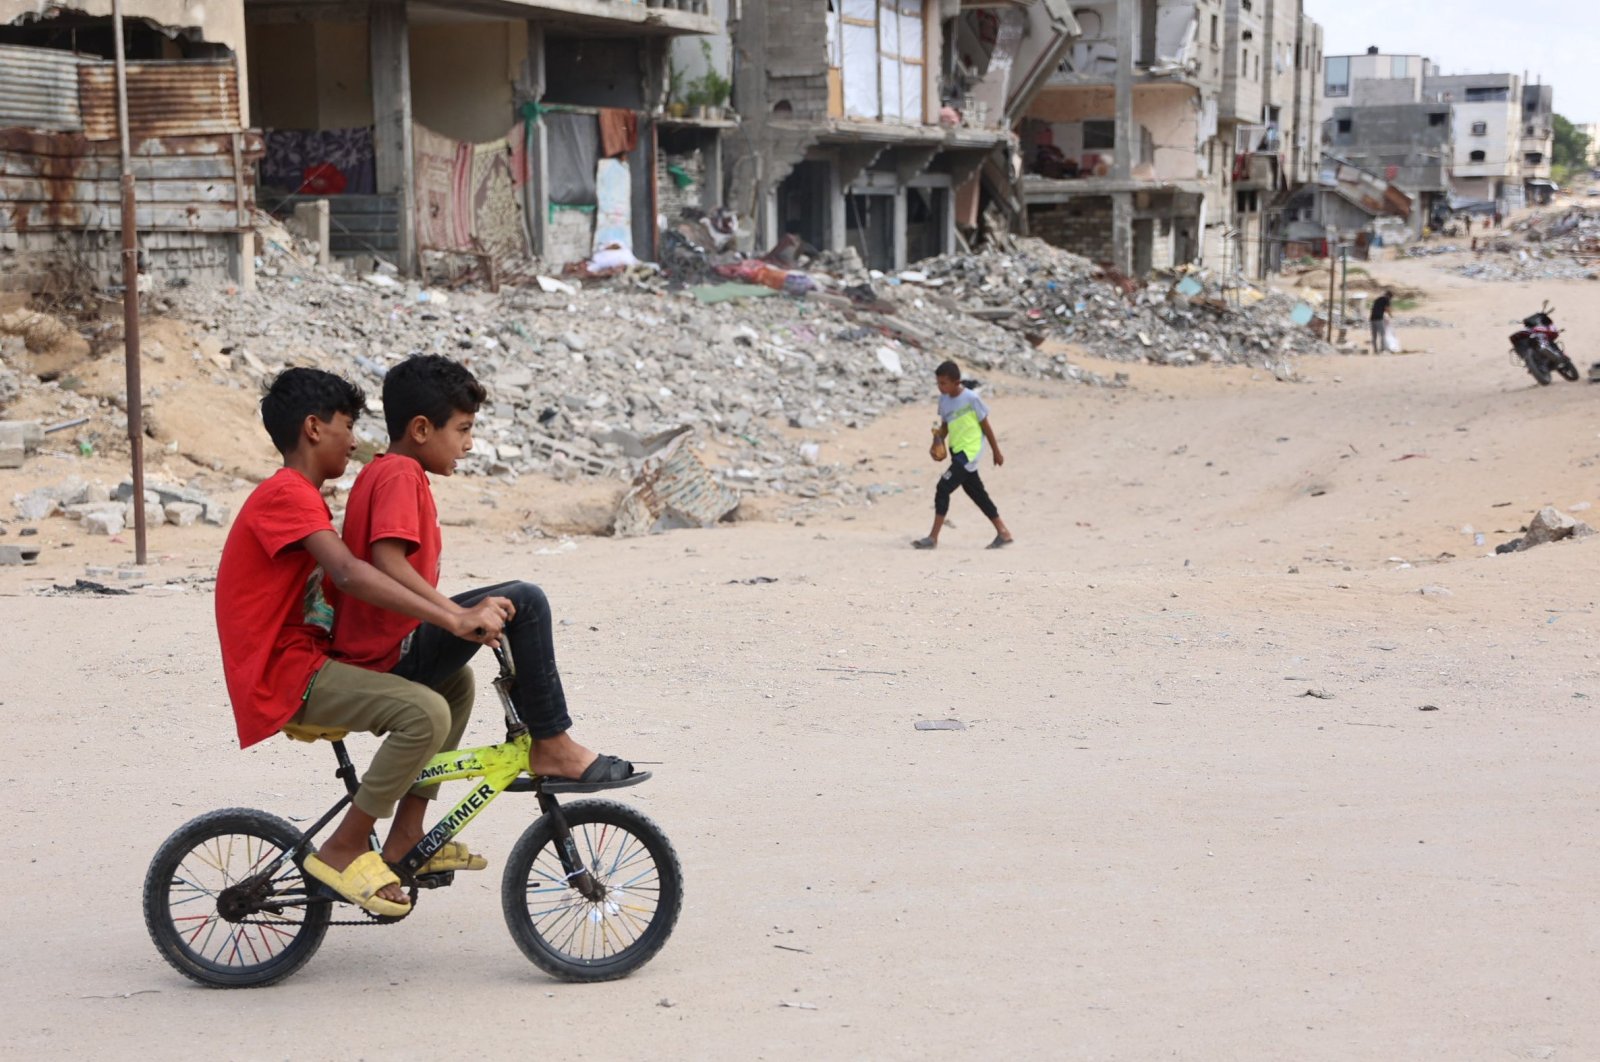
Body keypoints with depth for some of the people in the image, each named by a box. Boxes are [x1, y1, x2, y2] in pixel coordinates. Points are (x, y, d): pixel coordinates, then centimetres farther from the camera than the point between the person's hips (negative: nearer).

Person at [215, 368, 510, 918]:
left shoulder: (300, 500, 22)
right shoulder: (286, 494, -14)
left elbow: (340, 583, 19)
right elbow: (350, 574, -29)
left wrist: (456, 615, 8)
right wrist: (453, 619, -34)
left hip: (306, 659, 11)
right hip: (283, 675, -11)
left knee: (454, 683, 12)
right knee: (426, 713, -26)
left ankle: (404, 841, 11)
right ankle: (342, 852, -13)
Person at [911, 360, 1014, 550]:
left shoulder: (971, 399, -15)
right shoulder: (944, 399, 4)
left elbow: (985, 426, -6)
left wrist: (996, 452, 1)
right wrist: (938, 441, -4)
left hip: (969, 451, -8)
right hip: (957, 452, 8)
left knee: (943, 488, -14)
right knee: (977, 493, 13)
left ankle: (933, 537, -9)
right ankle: (1003, 533, 22)